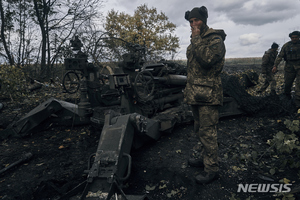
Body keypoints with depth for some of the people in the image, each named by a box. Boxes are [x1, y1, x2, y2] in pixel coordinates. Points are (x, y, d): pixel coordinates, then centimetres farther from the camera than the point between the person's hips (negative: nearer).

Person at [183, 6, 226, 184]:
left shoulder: (216, 39, -9)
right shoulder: (196, 40, 17)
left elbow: (206, 59, -28)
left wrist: (196, 39, -16)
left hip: (208, 95, -9)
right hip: (195, 94, 9)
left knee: (207, 132, -5)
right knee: (200, 129, 18)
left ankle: (212, 169, 9)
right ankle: (205, 158, 35)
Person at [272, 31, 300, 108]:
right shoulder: (286, 45, 3)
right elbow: (280, 56, 0)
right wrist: (275, 66, -9)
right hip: (289, 67, 0)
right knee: (287, 83, 4)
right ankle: (287, 98, 29)